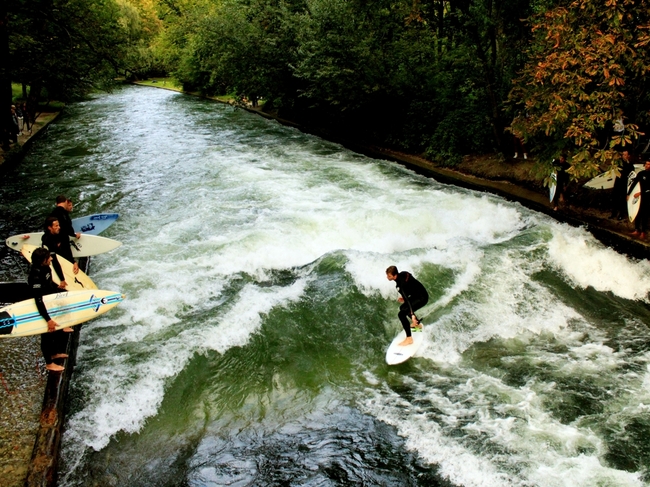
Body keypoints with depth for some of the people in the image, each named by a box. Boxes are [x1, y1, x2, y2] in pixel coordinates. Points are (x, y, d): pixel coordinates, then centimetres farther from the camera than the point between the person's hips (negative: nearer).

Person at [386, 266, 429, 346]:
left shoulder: (401, 283, -28)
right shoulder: (402, 274, -3)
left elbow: (407, 300, -35)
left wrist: (412, 315, -40)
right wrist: (404, 296, 13)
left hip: (422, 298, -10)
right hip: (417, 295, 10)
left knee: (401, 314, -20)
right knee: (402, 307, 29)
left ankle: (409, 339, -15)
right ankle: (417, 324, 47)